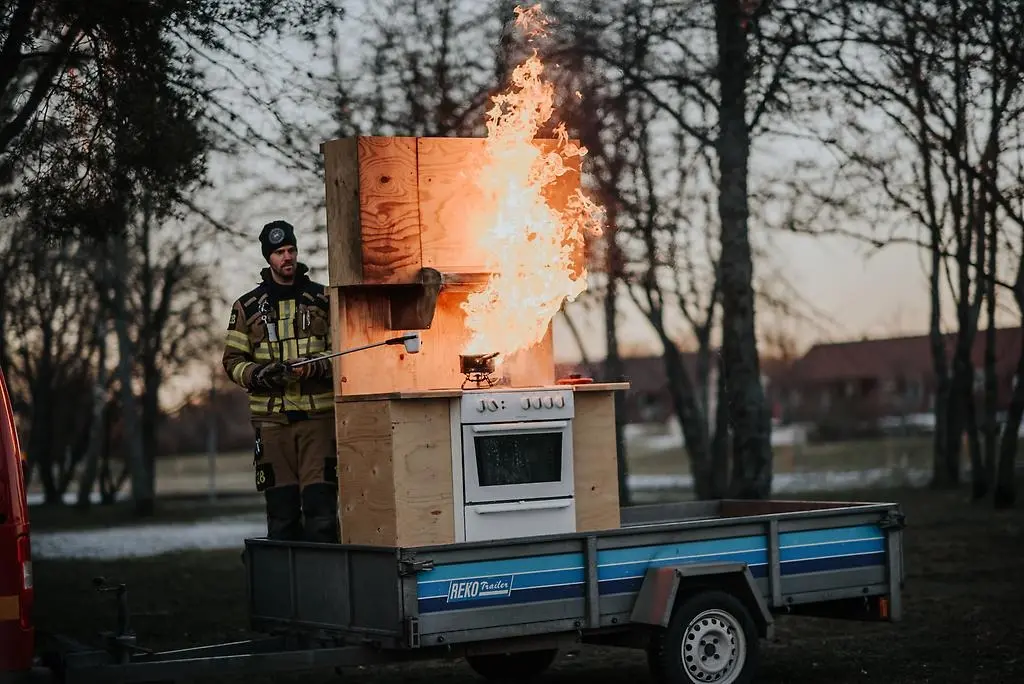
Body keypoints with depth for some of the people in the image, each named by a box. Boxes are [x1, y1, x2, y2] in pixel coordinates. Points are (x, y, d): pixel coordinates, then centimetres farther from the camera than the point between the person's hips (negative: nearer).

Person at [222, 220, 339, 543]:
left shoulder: (322, 299, 9)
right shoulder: (247, 307, 10)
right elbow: (233, 360, 10)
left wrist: (315, 368, -12)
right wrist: (258, 375, -10)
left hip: (318, 415, -1)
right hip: (272, 419, 1)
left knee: (320, 504, -8)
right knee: (281, 511, 2)